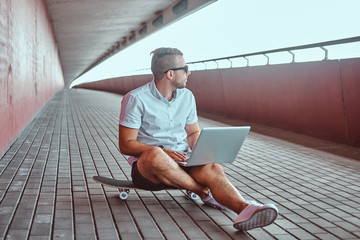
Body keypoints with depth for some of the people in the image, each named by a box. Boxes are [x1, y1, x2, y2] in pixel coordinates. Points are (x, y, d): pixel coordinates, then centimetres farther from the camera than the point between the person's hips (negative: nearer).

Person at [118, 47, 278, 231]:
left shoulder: (187, 96, 10)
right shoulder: (135, 99, -8)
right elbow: (125, 145, -11)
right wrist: (164, 152, -25)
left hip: (181, 164, 4)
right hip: (145, 166, -4)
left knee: (214, 169, -29)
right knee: (154, 155, -41)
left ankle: (245, 209, -59)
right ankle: (205, 193, -21)